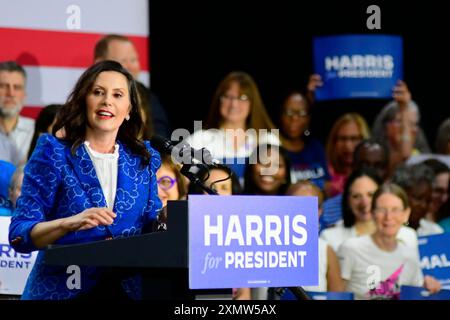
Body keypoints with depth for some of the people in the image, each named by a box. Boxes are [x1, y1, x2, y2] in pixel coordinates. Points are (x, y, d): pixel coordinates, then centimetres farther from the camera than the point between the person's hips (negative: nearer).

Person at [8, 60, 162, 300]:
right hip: (62, 291, -3)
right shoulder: (53, 152, 2)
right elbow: (20, 235, -5)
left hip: (128, 289, 3)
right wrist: (71, 223, -22)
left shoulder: (143, 159, 12)